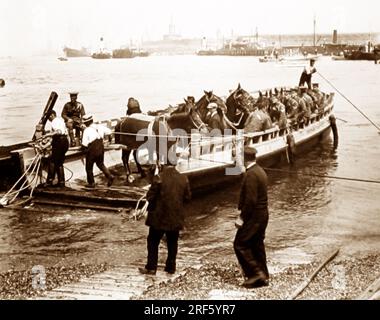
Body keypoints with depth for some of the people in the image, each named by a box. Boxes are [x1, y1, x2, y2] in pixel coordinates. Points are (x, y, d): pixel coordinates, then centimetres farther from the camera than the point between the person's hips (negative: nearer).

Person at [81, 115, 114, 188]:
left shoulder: (86, 131, -17)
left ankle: (91, 183, 20)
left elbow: (84, 144, -20)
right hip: (101, 149, 5)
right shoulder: (100, 127, -2)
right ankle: (109, 176, 7)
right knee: (101, 164, 24)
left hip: (92, 151, -5)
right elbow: (109, 131, 8)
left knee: (89, 167, 13)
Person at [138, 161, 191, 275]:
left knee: (153, 242, 9)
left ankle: (151, 267, 11)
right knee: (172, 243, 15)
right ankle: (171, 267, 20)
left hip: (159, 217, -4)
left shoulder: (159, 178, -16)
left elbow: (150, 196, -13)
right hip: (176, 218, 4)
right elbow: (188, 197, 4)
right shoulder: (184, 179, -3)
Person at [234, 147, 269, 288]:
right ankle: (263, 277, 22)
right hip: (262, 215, 10)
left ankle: (255, 273, -1)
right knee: (257, 245, 16)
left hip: (253, 217, -10)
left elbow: (250, 199, -24)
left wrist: (242, 218, -18)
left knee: (240, 244, -1)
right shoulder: (260, 171, 11)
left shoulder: (251, 174, -20)